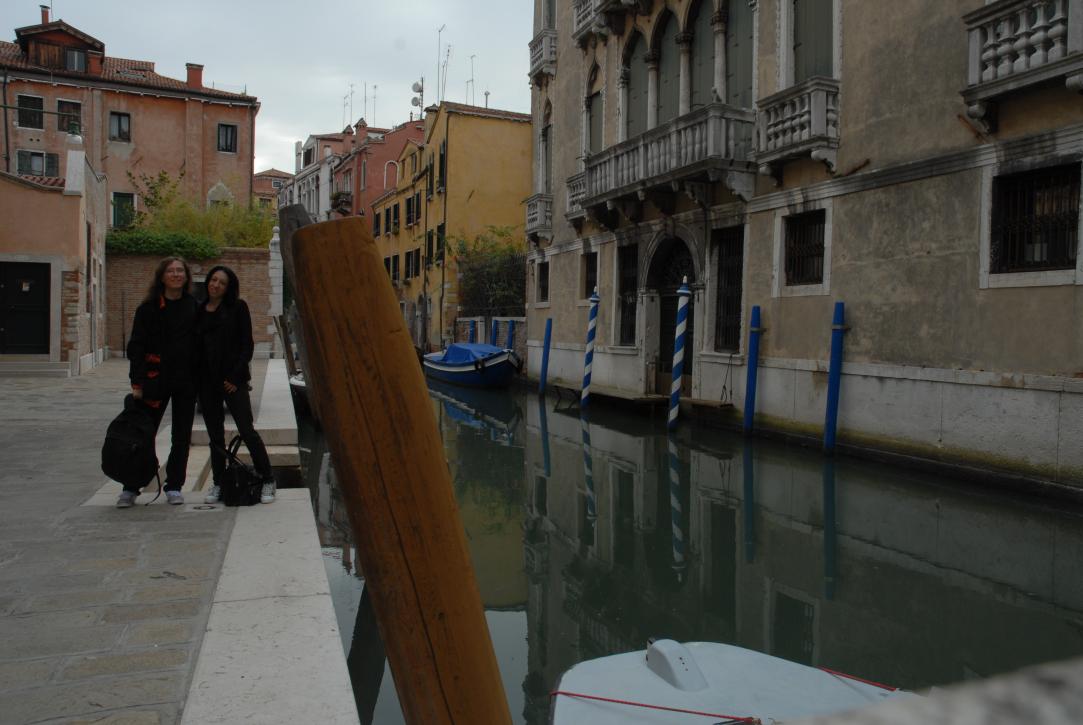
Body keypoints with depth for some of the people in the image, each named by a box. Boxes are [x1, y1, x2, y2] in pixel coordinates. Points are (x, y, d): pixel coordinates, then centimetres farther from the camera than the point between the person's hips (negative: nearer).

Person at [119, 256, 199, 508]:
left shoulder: (195, 308, 6)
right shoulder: (149, 307, 0)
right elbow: (136, 345, -3)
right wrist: (137, 382, -11)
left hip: (186, 381, 2)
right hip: (156, 379, -2)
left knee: (182, 437, 7)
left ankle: (174, 487, 18)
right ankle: (131, 487, 12)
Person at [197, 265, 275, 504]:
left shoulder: (237, 308, 1)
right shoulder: (199, 311, 11)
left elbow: (247, 345, -3)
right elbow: (195, 346, 13)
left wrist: (235, 376, -10)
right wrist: (196, 378, 3)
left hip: (232, 379, -4)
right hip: (206, 380, 4)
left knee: (246, 431, -8)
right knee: (215, 435, 10)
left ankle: (268, 480, 1)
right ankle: (218, 484, 20)